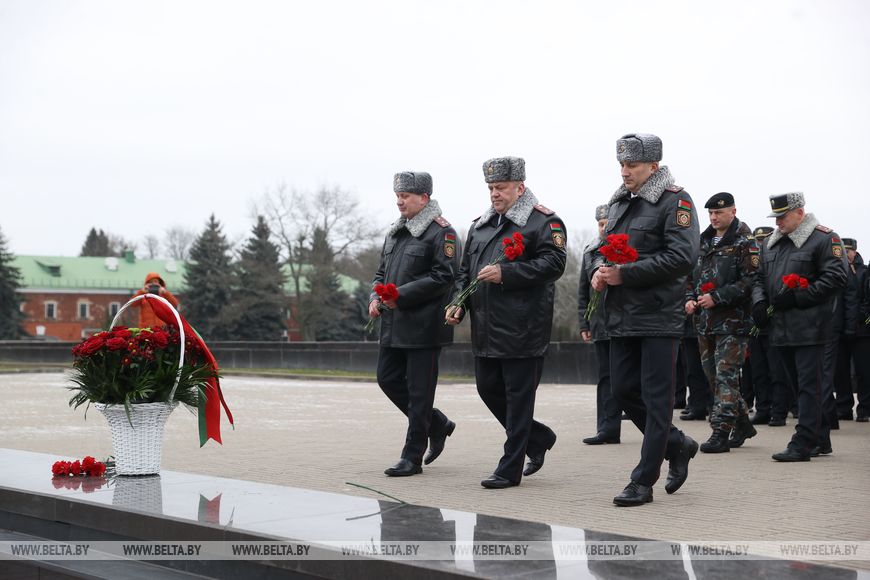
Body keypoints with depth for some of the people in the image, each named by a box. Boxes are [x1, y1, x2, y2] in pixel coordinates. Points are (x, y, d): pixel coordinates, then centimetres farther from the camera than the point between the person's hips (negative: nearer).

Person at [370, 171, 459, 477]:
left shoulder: (441, 232, -9)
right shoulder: (395, 232, 16)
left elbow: (444, 277, -17)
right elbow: (382, 272, 23)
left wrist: (402, 295, -19)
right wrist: (375, 296, 2)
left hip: (424, 327, -8)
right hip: (393, 325, 9)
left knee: (419, 391, -2)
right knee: (388, 379, 11)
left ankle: (412, 457, 6)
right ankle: (438, 425, 28)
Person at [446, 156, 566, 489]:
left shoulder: (544, 222, -4)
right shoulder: (480, 226, 18)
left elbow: (554, 264, -17)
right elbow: (465, 270, 22)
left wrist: (505, 273, -22)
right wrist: (459, 303, 5)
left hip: (522, 331, -7)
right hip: (485, 330, 8)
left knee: (518, 396, -1)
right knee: (488, 389, 12)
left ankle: (510, 470, 6)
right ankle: (539, 437, 31)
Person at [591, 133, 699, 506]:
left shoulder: (675, 201, -8)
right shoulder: (620, 202, 16)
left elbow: (682, 257, -18)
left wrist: (626, 274, -19)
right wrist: (601, 272, 3)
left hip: (659, 317, -8)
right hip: (622, 317, 8)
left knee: (656, 398, -1)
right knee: (623, 390, 9)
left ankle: (643, 482, 4)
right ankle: (677, 444, 30)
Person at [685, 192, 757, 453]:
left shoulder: (744, 243, -6)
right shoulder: (703, 241, 16)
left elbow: (750, 281, -15)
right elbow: (691, 275, 23)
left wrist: (717, 298, -19)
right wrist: (690, 298, 5)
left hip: (732, 321, -8)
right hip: (705, 321, 8)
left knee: (726, 376, -10)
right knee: (713, 376, 13)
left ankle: (721, 433, -8)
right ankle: (742, 424, 28)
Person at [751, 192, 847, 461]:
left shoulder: (823, 238, -6)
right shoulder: (771, 242, 16)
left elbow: (836, 278, -12)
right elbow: (760, 278, 23)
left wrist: (798, 297, -17)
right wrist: (759, 302, 3)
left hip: (809, 328, -8)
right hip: (781, 328, 8)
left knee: (808, 386, -7)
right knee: (798, 385, 13)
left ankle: (802, 444, -6)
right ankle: (819, 439, 24)